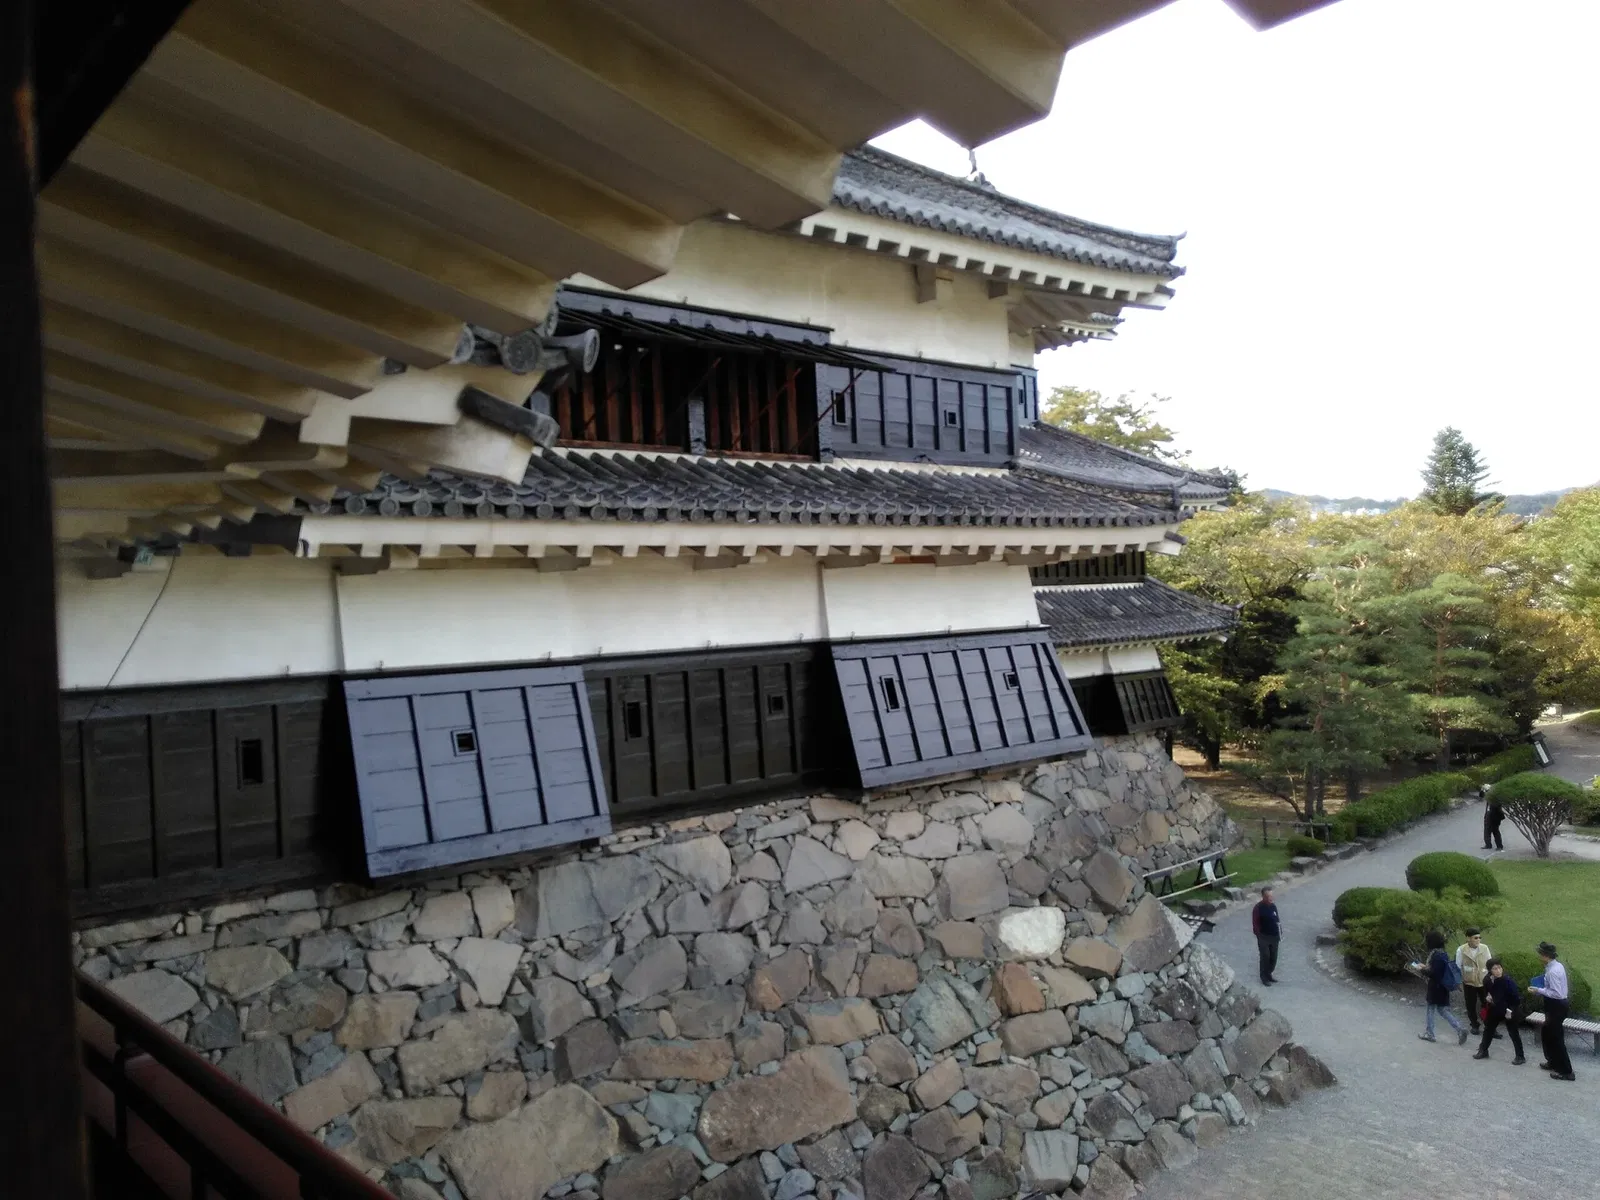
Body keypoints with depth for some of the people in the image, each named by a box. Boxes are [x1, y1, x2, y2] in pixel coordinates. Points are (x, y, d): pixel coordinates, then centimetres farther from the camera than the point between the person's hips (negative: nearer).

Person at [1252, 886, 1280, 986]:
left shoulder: (1273, 906, 3)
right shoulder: (1258, 908, -15)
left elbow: (1276, 920, 14)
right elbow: (1255, 924, -13)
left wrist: (1279, 928, 1)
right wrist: (1259, 936, -16)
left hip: (1274, 936, 6)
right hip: (1264, 937, -6)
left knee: (1273, 958, 13)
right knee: (1265, 957, 0)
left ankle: (1268, 974, 30)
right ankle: (1264, 978, 12)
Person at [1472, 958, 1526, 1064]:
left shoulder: (1508, 981, -25)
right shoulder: (1488, 981, -10)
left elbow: (1516, 998, -21)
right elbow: (1485, 993, 8)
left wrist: (1511, 1011, -21)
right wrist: (1487, 998, -13)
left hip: (1509, 1010, -6)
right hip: (1494, 1009, 6)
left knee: (1514, 1033, 0)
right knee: (1488, 1029, 16)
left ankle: (1520, 1056, 16)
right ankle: (1483, 1051, 31)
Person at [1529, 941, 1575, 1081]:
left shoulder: (1552, 971, -26)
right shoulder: (1557, 965, 5)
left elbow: (1557, 993, -27)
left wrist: (1539, 990, -19)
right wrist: (1542, 987, 8)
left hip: (1556, 1007, -10)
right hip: (1557, 1005, 10)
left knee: (1556, 1038, 1)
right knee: (1547, 1033, 22)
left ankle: (1566, 1072, 10)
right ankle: (1553, 1062, 36)